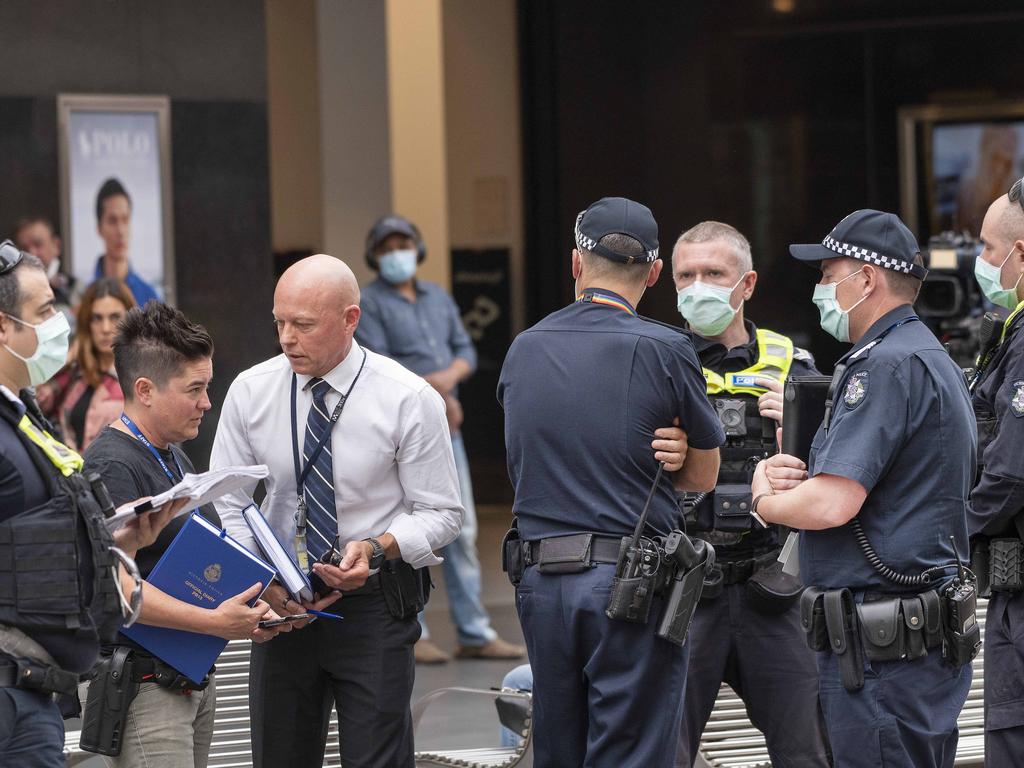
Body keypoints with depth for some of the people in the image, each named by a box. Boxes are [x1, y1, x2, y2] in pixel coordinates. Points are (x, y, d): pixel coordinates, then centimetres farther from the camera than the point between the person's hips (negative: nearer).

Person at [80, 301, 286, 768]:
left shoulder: (175, 458, 17)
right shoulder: (112, 467, -16)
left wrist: (246, 612, 7)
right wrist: (213, 621, -26)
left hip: (194, 676, 10)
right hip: (140, 681, -10)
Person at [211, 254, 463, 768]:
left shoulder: (408, 399, -8)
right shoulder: (250, 392, 0)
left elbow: (440, 513, -4)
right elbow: (227, 506, 4)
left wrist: (378, 547, -22)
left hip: (374, 606, -3)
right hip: (279, 607, 3)